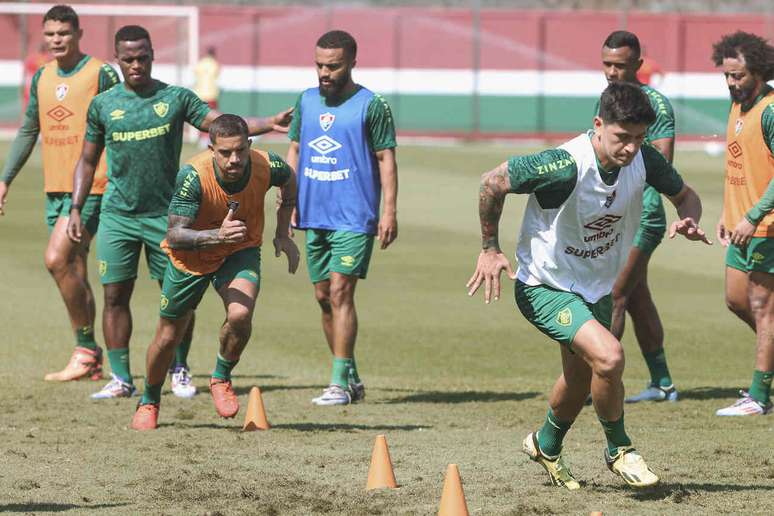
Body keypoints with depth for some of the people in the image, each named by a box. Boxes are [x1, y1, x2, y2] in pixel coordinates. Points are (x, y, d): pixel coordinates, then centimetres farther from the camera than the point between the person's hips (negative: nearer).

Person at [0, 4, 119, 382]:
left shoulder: (101, 75, -7)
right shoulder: (42, 78, 13)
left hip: (91, 186, -7)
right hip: (55, 188, 7)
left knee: (57, 259, -19)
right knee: (74, 272, 7)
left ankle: (85, 348, -9)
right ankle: (91, 362, 14)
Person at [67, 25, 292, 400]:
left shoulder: (175, 98, 1)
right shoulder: (103, 105, 5)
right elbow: (87, 161, 12)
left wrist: (268, 124, -22)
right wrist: (76, 208, 4)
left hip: (165, 214, -1)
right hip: (118, 214, 1)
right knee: (115, 295, -1)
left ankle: (180, 372, 16)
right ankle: (120, 379, 6)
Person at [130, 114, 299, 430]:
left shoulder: (267, 167, -25)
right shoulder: (194, 176, -34)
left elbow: (289, 180, 2)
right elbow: (174, 235, -35)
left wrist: (282, 233, 1)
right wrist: (217, 235, -51)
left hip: (241, 252, 1)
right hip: (190, 258, -1)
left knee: (240, 315, -27)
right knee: (168, 337, 11)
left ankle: (221, 378, 3)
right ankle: (149, 402, 40)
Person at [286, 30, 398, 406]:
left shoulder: (371, 106, -5)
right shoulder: (307, 101, 11)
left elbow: (386, 159, -5)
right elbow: (294, 151, 17)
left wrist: (390, 212, -11)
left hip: (354, 218, -6)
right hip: (314, 216, 6)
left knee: (340, 292, -13)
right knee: (323, 297, 8)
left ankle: (340, 382, -13)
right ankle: (351, 378, 19)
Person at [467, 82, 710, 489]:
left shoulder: (644, 160, -14)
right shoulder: (566, 166, -31)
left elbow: (686, 196, 4)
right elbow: (492, 183, -20)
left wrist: (688, 222, -19)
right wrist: (490, 249, -12)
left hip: (597, 287, 7)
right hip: (545, 286, -7)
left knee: (580, 379, 21)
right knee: (608, 357, -25)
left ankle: (546, 446, 51)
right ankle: (618, 450, -1)